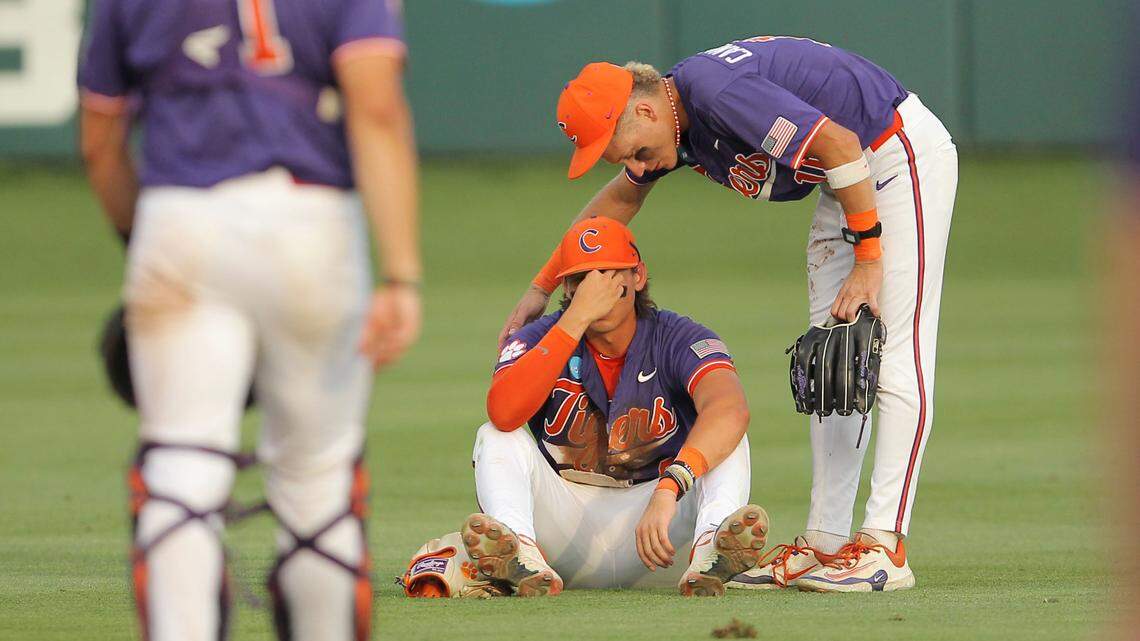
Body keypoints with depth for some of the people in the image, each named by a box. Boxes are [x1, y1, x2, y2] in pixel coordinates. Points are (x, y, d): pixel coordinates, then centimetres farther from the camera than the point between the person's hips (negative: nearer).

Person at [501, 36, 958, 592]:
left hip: (905, 152, -10)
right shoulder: (677, 123, 3)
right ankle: (825, 543, 9)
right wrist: (541, 287, 28)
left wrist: (867, 261, -23)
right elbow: (619, 199, 23)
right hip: (850, 178, 10)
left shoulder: (717, 92, -28)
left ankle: (883, 547, -19)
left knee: (896, 358, -14)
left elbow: (841, 145, -30)